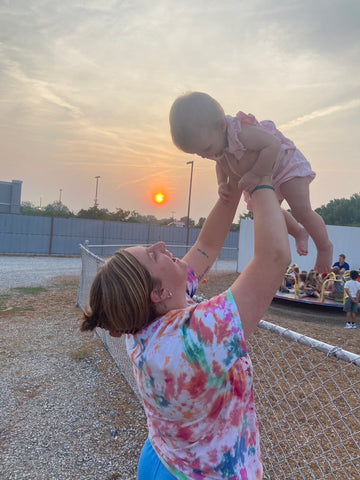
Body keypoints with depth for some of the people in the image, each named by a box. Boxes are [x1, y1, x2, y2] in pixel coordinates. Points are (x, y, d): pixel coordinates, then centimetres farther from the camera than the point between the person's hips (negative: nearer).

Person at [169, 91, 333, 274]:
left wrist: (254, 174, -42)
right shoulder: (214, 144, -15)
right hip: (260, 179, 8)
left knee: (302, 211, -11)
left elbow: (274, 145, -43)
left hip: (285, 164, -8)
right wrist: (222, 183, -12)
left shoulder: (241, 132, -41)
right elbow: (220, 164, 5)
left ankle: (325, 246, 16)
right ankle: (299, 233, 44)